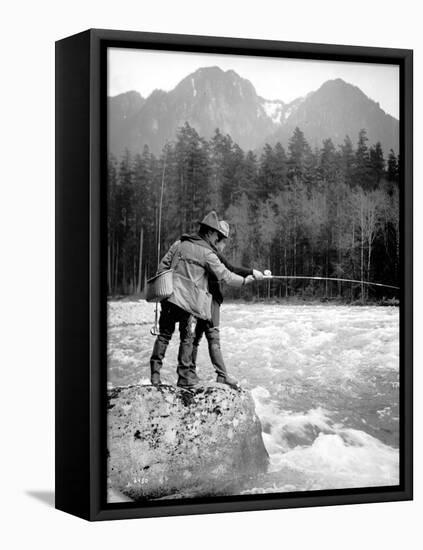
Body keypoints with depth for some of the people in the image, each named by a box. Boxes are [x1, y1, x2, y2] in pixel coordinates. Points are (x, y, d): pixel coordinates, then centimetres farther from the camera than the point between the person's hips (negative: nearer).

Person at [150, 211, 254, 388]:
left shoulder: (180, 244, 13)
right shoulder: (207, 253, -3)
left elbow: (163, 266, 14)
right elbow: (224, 275, -4)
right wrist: (247, 279, 6)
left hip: (168, 295, 5)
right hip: (187, 299, -4)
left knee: (164, 334, 10)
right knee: (186, 337, 8)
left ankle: (155, 373, 6)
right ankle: (185, 376, 11)